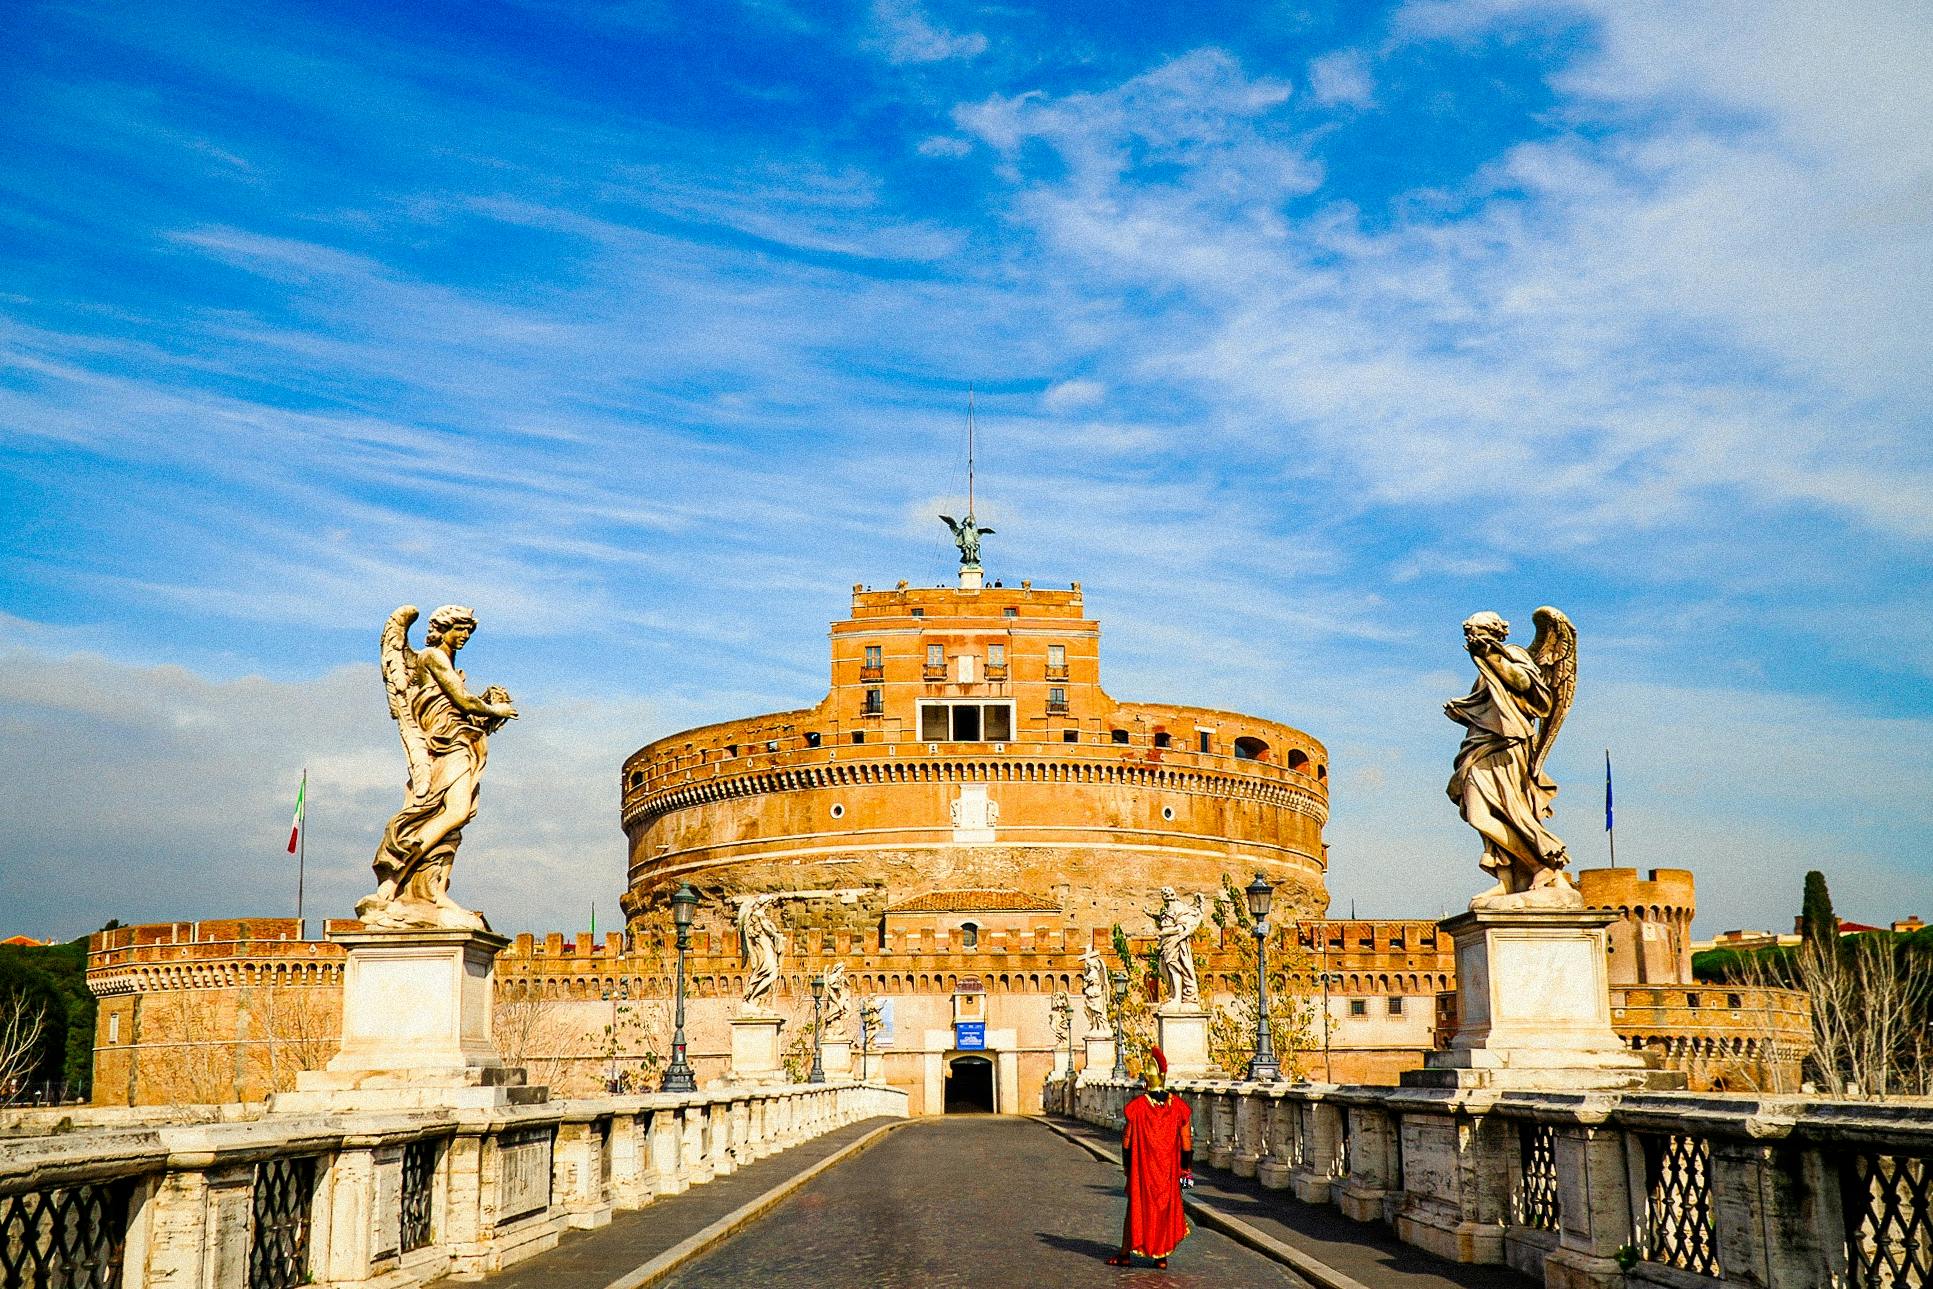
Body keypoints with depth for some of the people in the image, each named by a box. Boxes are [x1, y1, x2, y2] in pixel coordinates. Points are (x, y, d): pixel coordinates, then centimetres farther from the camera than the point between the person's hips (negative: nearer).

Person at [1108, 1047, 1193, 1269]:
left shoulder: (1137, 1106, -11)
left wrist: (1126, 1164, 8)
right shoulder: (1178, 1105, -4)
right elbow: (1186, 1140, -1)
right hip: (1169, 1168, 2)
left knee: (1137, 1206, 9)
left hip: (1142, 1167, -2)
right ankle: (1162, 1255, 12)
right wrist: (1186, 1167, 8)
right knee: (1167, 1206, 11)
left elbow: (1127, 1139, -4)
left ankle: (1126, 1253, 14)